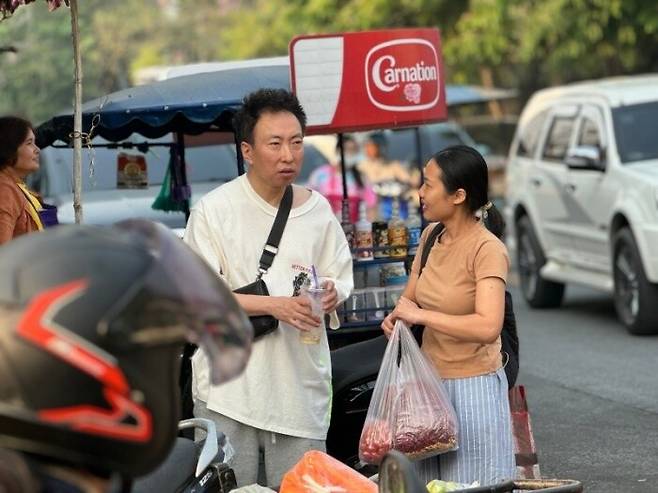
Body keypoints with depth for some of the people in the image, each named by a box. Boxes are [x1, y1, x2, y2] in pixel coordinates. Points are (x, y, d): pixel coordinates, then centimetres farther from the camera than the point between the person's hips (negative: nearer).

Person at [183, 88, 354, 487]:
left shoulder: (318, 210, 9)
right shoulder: (215, 210, -4)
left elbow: (341, 277, 18)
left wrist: (332, 293, -8)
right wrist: (274, 305, -19)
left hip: (301, 388, 4)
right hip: (229, 390, -3)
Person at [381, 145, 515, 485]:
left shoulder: (487, 249, -17)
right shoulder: (431, 236, 5)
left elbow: (488, 327, -29)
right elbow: (411, 295, 20)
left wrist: (421, 315, -22)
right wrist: (398, 316, -3)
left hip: (472, 389, -7)